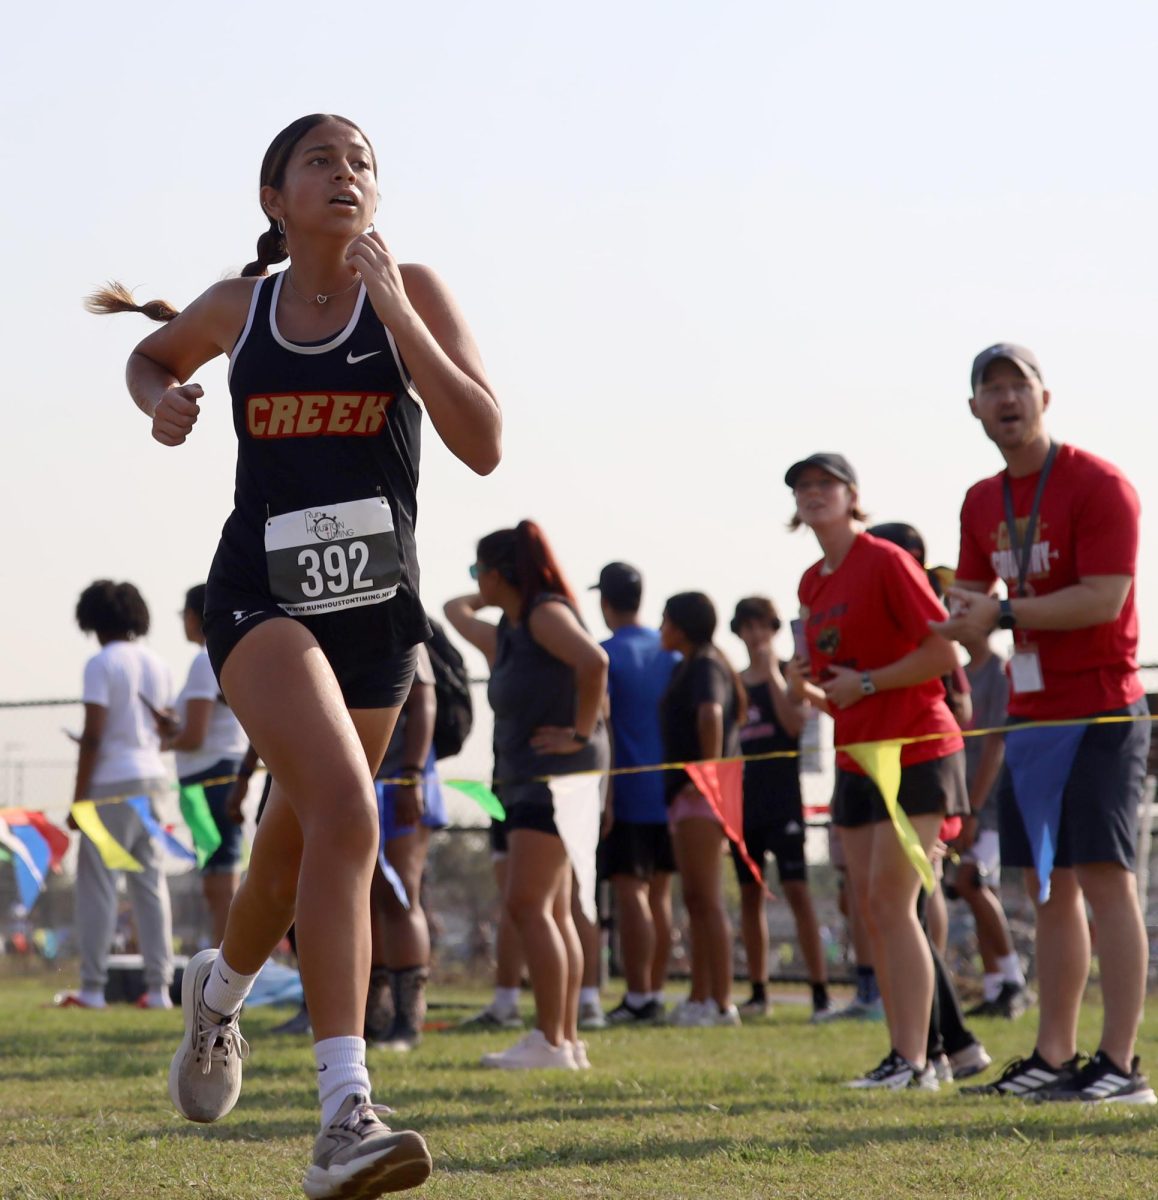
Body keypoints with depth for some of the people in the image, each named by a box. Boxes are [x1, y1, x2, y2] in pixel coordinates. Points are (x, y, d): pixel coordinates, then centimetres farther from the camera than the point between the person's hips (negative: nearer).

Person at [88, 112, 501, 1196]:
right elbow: (151, 356, 26)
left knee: (300, 841, 18)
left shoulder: (411, 295, -1)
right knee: (344, 812, -26)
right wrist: (160, 400, 2)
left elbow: (481, 445, -12)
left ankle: (220, 987, 54)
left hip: (378, 606, 2)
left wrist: (397, 313, -19)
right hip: (263, 596, -2)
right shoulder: (238, 308, 3)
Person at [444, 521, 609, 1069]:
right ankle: (569, 1039, 9)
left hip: (557, 776, -10)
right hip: (528, 780, 10)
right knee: (551, 911, 8)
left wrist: (580, 733, -23)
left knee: (528, 904, -15)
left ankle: (551, 1041, -17)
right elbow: (457, 613, 40)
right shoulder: (506, 633, 18)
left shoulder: (545, 613, -11)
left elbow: (593, 660, -28)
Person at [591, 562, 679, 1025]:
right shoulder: (669, 651, 9)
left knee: (630, 891, -5)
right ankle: (656, 992, 14)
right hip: (669, 791, 6)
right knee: (659, 892, 12)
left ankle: (638, 997, -7)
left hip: (627, 793, -6)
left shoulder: (604, 654, -9)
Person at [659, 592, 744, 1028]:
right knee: (695, 901, 12)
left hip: (703, 795, -11)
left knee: (707, 900, -11)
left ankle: (721, 1003, -13)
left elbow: (711, 715, -29)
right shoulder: (688, 667, 19)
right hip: (686, 795, 11)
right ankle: (700, 999, 16)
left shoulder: (704, 666, -11)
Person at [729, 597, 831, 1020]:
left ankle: (820, 992, -13)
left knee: (797, 891, -12)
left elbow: (794, 723, -16)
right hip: (743, 799, 5)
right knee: (750, 894, 7)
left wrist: (771, 673, -16)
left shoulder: (786, 675, 0)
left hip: (782, 798, -5)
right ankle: (758, 991, 14)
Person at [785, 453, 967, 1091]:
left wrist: (865, 684, -16)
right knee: (871, 908, 5)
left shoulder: (885, 561, -11)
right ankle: (903, 1053, 8)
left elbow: (944, 653, -16)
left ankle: (913, 1061, -13)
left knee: (891, 901, -13)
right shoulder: (812, 584, 13)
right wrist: (805, 687, -1)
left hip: (915, 754, -8)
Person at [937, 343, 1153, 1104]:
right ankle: (1054, 1060, 12)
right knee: (1050, 886, 8)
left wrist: (1002, 613, -20)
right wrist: (960, 619, -6)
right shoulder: (983, 504, 14)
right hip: (1030, 715, 7)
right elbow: (976, 602, 18)